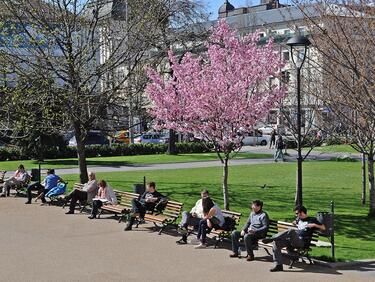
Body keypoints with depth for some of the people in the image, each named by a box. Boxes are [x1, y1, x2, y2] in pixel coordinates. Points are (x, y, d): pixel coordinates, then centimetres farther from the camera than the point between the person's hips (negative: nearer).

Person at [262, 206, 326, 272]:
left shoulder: (312, 220, 7)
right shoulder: (299, 219, 26)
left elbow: (323, 228, 2)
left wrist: (314, 225, -11)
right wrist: (295, 223, 30)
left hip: (303, 242, -7)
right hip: (293, 241, 8)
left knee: (290, 231, -36)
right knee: (276, 243, -13)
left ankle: (271, 238, -28)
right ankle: (278, 265, -17)